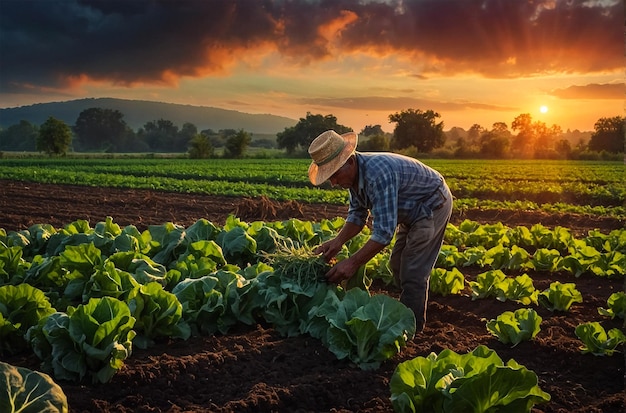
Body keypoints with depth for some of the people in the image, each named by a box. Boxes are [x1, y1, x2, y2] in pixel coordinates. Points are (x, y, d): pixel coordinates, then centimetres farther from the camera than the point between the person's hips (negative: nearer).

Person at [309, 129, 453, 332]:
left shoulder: (378, 173, -39)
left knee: (413, 272, -11)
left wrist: (353, 262, -38)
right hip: (413, 210, 10)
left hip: (433, 205, -10)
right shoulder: (354, 173, -10)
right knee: (398, 265, 17)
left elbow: (384, 231, -40)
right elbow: (357, 215, -1)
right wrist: (338, 241, -18)